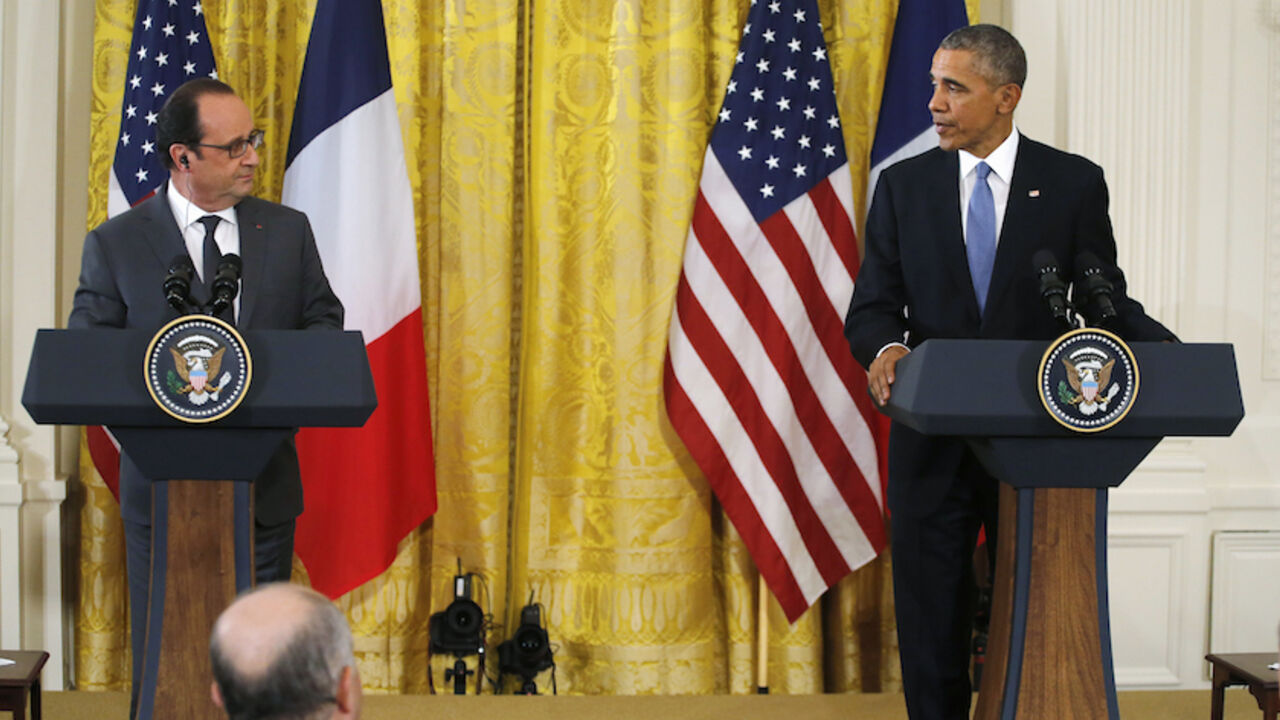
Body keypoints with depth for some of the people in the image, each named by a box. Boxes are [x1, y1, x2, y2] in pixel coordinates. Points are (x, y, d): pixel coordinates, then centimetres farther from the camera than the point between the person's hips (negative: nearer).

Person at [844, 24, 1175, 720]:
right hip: (933, 444, 1)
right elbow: (871, 305, 2)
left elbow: (1105, 300, 4)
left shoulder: (1073, 183, 1)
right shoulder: (903, 185, 6)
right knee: (931, 622, 6)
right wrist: (886, 347, -22)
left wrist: (1168, 352, -15)